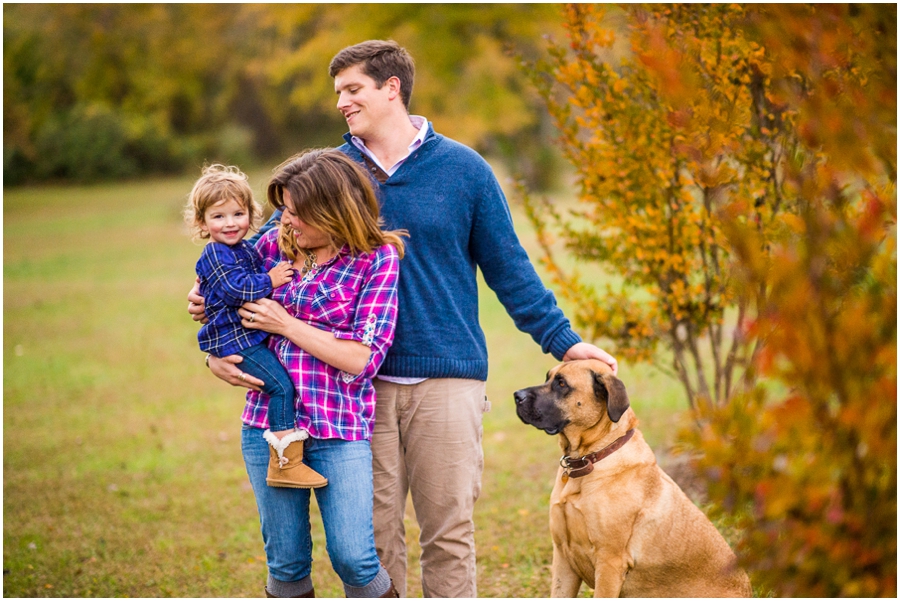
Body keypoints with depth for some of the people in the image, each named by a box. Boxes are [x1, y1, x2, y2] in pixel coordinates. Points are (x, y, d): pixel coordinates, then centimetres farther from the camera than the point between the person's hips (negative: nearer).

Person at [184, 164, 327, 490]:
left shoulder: (245, 249, 17)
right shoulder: (215, 255, -11)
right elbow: (235, 288, -24)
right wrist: (269, 280, -19)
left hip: (254, 335, 10)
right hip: (235, 338, -10)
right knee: (282, 385, -18)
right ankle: (284, 463, -21)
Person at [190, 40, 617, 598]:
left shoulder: (463, 168, 3)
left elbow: (509, 268, 7)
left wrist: (564, 341, 3)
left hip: (447, 379, -1)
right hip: (360, 382, 2)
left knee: (449, 530, 1)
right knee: (371, 534, 6)